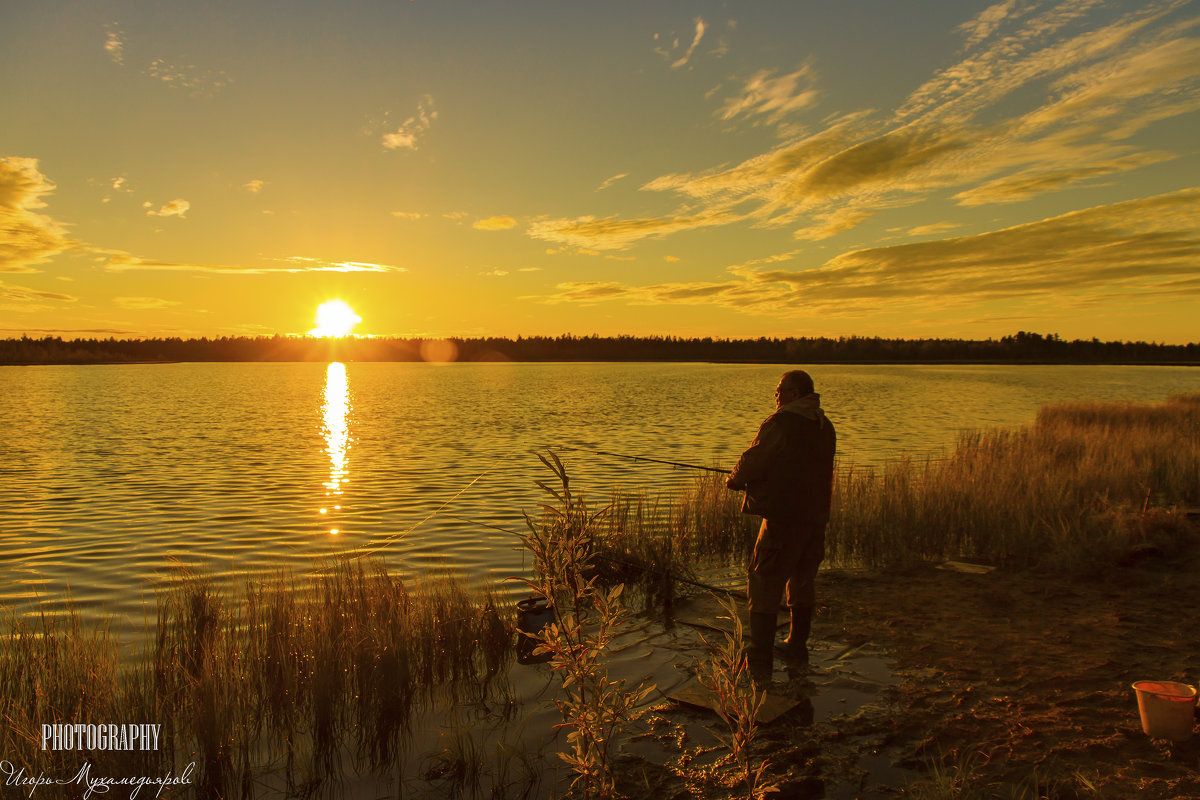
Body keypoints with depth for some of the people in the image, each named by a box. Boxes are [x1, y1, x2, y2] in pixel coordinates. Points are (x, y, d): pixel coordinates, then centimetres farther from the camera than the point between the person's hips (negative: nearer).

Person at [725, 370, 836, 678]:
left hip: (784, 517, -8)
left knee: (764, 586, 0)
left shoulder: (780, 423, -15)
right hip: (816, 517, 8)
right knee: (802, 582, 21)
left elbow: (753, 462, -12)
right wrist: (750, 478, 21)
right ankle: (798, 647, 31)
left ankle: (760, 661, 0)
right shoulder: (825, 426, 11)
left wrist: (734, 480, 10)